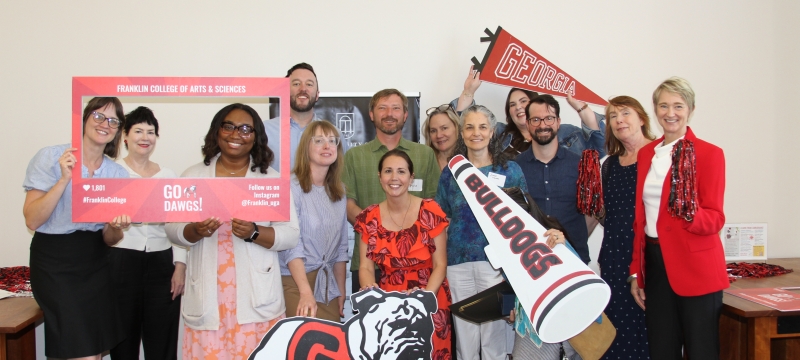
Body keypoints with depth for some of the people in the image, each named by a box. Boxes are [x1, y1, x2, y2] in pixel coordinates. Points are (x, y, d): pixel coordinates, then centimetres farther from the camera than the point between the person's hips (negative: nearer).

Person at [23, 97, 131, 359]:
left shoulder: (118, 173, 5)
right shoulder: (51, 157, -8)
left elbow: (109, 239, 8)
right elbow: (32, 220, -14)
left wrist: (116, 227, -15)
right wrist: (64, 179, -22)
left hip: (96, 264, 5)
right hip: (55, 263, -5)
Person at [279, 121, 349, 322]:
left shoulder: (338, 192, 11)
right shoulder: (291, 187, -10)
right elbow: (292, 245, -15)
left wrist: (341, 293, 10)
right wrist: (306, 293, -22)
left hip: (328, 286, 6)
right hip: (295, 282, -6)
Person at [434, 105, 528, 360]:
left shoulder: (510, 170, 2)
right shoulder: (450, 172, 7)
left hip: (496, 261, -2)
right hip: (459, 262, 2)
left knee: (493, 334, 4)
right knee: (464, 335, 9)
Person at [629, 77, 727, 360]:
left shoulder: (709, 154, -5)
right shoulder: (646, 154, 11)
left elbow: (715, 219, -8)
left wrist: (691, 215, -30)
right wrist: (636, 271, 10)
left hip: (696, 268, -5)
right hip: (655, 263, 5)